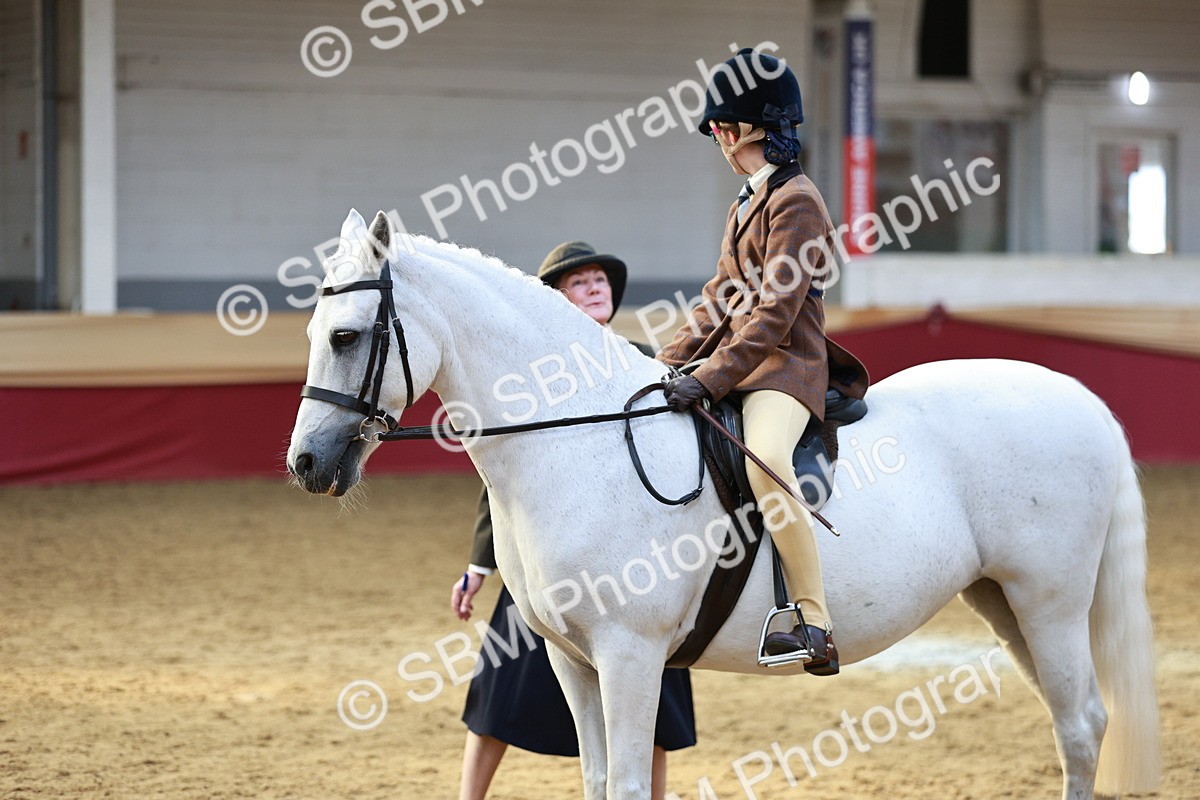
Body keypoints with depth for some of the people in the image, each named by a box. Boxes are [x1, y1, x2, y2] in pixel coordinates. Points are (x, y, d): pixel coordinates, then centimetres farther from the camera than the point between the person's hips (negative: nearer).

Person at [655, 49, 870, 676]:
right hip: (742, 361, 11)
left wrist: (708, 380, -25)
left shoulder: (795, 201, -11)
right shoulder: (746, 205, 19)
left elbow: (773, 315, -19)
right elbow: (720, 299, 22)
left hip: (785, 366, -11)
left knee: (763, 458, -37)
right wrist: (666, 363, 10)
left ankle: (815, 624, -38)